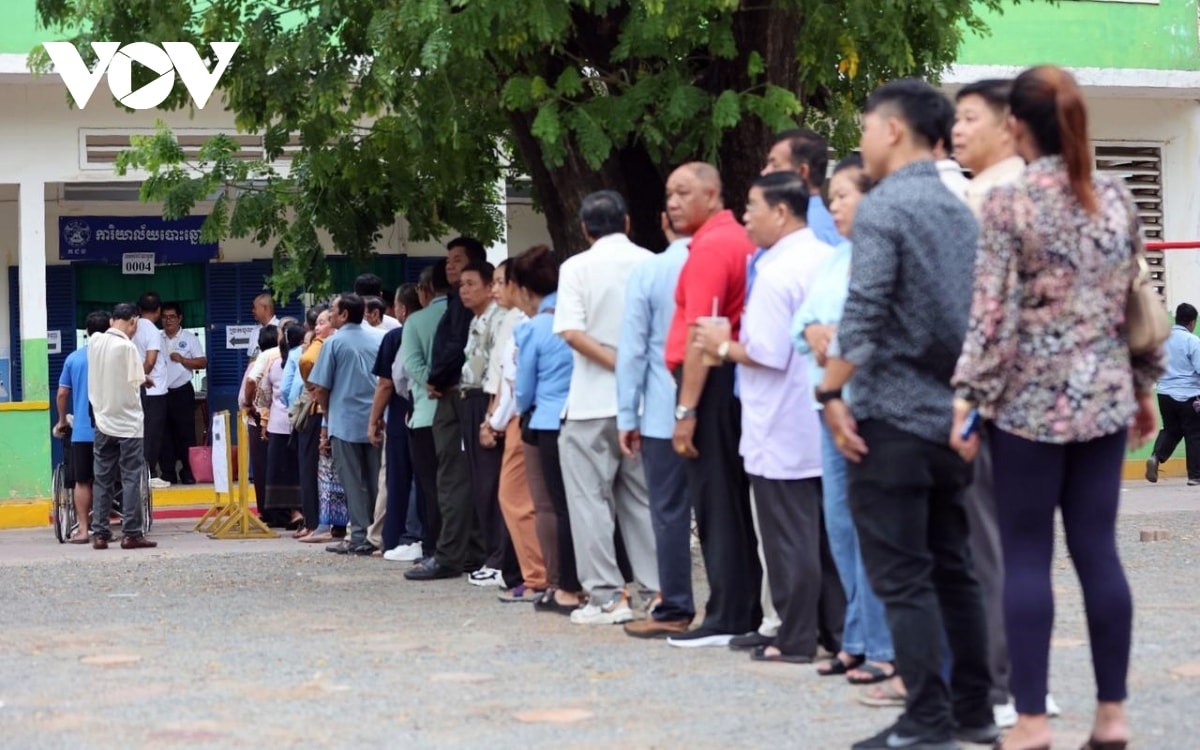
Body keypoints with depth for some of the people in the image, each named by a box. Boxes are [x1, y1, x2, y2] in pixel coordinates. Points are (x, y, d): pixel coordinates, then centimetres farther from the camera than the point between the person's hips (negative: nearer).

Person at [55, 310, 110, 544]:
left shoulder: (73, 358, 4)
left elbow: (62, 394, 7)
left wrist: (62, 421, 22)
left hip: (81, 430, 1)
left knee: (82, 481, 6)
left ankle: (82, 530, 4)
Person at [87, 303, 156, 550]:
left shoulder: (94, 342, 3)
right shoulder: (127, 347, -14)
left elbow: (96, 377, 10)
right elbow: (137, 382, -11)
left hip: (102, 420, 5)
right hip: (127, 421, -5)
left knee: (102, 479, 8)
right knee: (131, 478, -1)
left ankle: (99, 533, 7)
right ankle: (132, 533, -3)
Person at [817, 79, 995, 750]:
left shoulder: (884, 208, -11)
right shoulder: (961, 213, 13)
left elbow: (863, 315, -19)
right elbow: (977, 314, 15)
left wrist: (831, 393, -14)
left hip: (892, 414, -8)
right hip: (950, 412, 8)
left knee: (902, 577, -4)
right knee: (952, 567, 13)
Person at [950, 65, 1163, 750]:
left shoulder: (1008, 201, -9)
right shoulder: (1117, 197, 6)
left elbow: (994, 312, -13)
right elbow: (1137, 303, 11)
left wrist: (969, 399, -11)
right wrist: (1144, 386, 20)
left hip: (1032, 400, -5)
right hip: (1105, 398, 5)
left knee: (1027, 555, 1)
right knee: (1098, 550, 8)